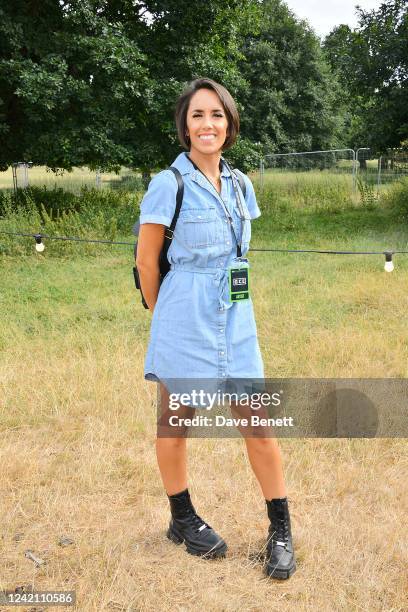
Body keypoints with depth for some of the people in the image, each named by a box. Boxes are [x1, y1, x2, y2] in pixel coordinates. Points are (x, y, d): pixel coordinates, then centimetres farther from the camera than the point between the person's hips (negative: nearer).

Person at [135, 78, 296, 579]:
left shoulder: (239, 185, 8)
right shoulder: (168, 185, -9)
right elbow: (146, 260, -3)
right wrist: (164, 316, 6)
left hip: (235, 320, 5)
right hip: (184, 323, -4)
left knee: (259, 425, 4)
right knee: (175, 426, 10)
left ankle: (280, 531, 18)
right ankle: (182, 521, 30)